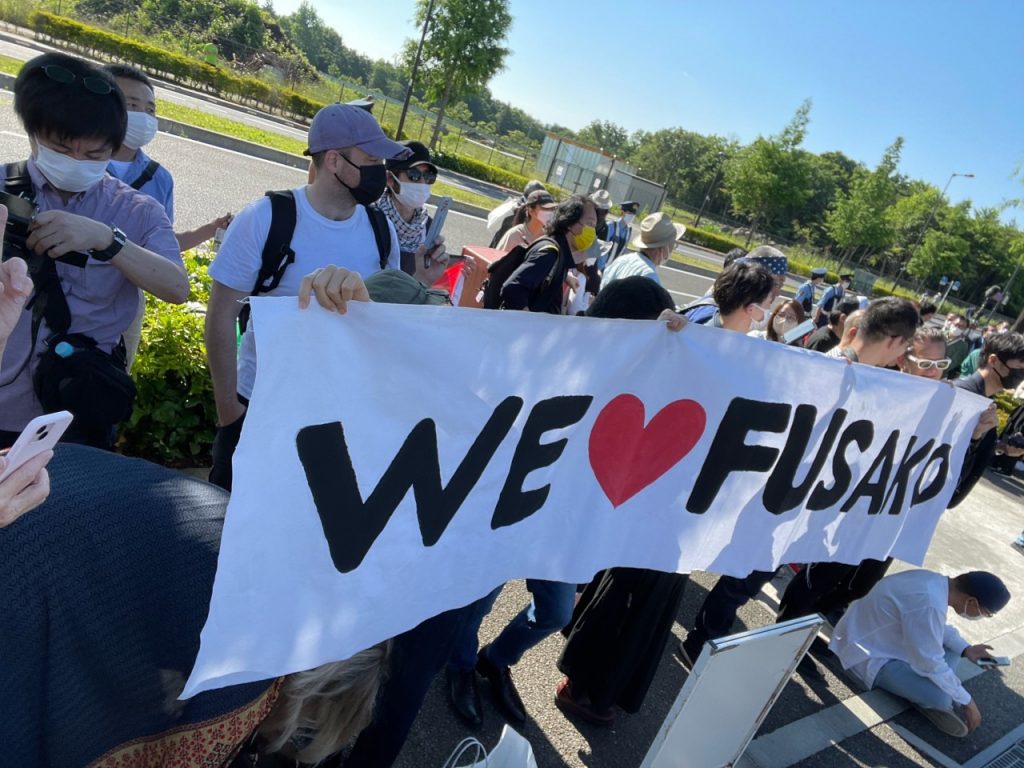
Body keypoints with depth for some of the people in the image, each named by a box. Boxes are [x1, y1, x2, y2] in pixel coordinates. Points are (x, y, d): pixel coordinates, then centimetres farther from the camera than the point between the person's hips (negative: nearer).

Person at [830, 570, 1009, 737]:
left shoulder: (935, 582, -6)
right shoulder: (929, 605, -34)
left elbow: (935, 627, 14)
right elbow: (931, 664, -24)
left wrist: (966, 649, 2)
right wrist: (966, 702, -11)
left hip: (883, 635, 10)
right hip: (868, 656, -10)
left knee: (953, 644, 14)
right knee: (940, 697, -22)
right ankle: (934, 704, 10)